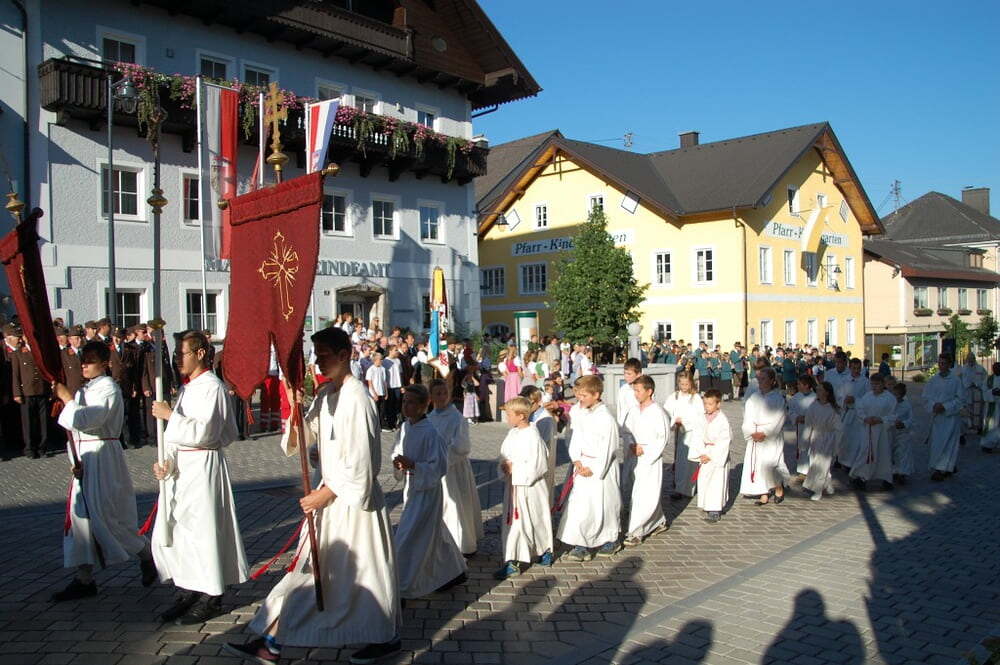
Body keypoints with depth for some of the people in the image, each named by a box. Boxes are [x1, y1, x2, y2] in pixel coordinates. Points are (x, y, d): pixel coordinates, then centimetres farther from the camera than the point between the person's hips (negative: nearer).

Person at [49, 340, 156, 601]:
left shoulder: (108, 389, -11)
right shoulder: (84, 389, 15)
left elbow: (87, 420, -23)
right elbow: (73, 424, 12)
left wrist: (67, 398, -14)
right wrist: (74, 459, 0)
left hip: (103, 456, -8)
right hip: (84, 458, 8)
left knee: (105, 514, -6)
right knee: (80, 514, 6)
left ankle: (147, 555, 15)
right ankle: (84, 579, 14)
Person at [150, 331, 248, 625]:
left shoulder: (212, 388, -13)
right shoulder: (186, 388, 15)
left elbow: (203, 432, -21)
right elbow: (176, 432, 15)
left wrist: (169, 415, -16)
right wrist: (166, 462, 1)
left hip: (203, 465, -9)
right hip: (181, 467, 9)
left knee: (202, 530, -2)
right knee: (173, 531, 12)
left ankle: (210, 598, 10)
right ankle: (188, 592, 25)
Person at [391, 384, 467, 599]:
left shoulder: (430, 433, -21)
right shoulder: (405, 427, 3)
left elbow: (440, 467, -20)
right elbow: (398, 452, 16)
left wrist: (413, 465, -28)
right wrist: (398, 463, -6)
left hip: (426, 491, -8)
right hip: (411, 488, 8)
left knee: (409, 541, -4)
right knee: (435, 535, 21)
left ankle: (401, 590, 6)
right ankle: (454, 572, 39)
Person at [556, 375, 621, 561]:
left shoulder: (606, 419, -19)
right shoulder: (577, 411, 0)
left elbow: (608, 449, -16)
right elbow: (575, 437, 6)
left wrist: (593, 469, -13)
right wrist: (576, 460, -5)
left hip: (601, 466, -6)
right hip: (583, 464, 6)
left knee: (604, 503, 7)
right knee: (579, 503, 2)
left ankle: (611, 540, 28)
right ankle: (582, 545, 8)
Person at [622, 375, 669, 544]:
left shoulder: (658, 412, -14)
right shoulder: (634, 410, 5)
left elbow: (663, 437, -11)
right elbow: (628, 431, 12)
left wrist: (645, 450, -16)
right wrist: (632, 445, -7)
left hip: (651, 458, -7)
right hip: (634, 457, 7)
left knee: (645, 495, -8)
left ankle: (635, 531, -4)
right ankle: (659, 522, 35)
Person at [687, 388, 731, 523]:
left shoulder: (723, 420, -12)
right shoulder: (701, 419, 1)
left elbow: (724, 441, -14)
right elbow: (697, 437, -1)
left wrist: (711, 456, -15)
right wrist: (701, 454, -12)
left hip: (718, 456, -5)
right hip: (704, 454, 5)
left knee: (717, 483, -3)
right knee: (703, 481, 10)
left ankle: (715, 511, 2)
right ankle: (707, 506, 24)